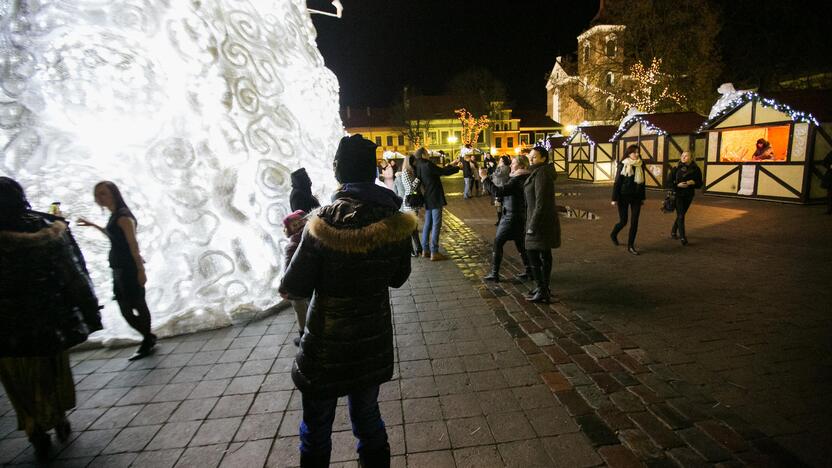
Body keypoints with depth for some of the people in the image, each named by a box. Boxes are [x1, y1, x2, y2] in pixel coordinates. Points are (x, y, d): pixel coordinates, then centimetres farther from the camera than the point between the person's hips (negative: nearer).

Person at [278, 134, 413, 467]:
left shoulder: (324, 223, -21)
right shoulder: (396, 221, -8)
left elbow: (294, 289, -13)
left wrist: (294, 242, 2)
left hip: (327, 345, -4)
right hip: (374, 341, 4)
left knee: (316, 433, 18)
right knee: (367, 418, 24)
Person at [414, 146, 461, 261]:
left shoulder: (418, 167, 10)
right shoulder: (427, 165, -16)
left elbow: (439, 171, 17)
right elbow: (443, 172, -9)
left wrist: (452, 166, 21)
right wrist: (457, 167, 7)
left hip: (427, 200, 9)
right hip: (435, 199, -9)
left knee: (428, 224, 14)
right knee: (436, 225, -5)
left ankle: (425, 249, 18)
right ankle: (434, 252, -3)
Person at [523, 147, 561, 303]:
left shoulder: (541, 174, -18)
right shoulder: (542, 172, 13)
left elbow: (540, 203, -23)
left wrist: (532, 225, -22)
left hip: (540, 220, -11)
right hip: (546, 220, 11)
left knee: (532, 254, -5)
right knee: (544, 254, 15)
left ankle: (542, 292, 1)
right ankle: (544, 289, 26)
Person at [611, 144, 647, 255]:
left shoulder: (640, 166, 5)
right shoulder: (623, 165, -8)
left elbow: (642, 182, 12)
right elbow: (617, 182, -8)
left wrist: (642, 198, 12)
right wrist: (614, 199, -12)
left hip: (636, 197, 4)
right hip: (624, 197, -4)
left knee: (634, 222, -1)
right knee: (623, 221, 2)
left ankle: (630, 246, 7)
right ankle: (613, 234, 34)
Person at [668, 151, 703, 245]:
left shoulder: (696, 169, 1)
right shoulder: (677, 168, -5)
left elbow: (699, 184, 6)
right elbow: (669, 182, -3)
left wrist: (693, 183, -14)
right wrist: (677, 185, -19)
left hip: (689, 195, 3)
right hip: (678, 194, -3)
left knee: (681, 215, 13)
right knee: (680, 216, -7)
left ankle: (674, 231, 32)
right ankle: (682, 237, -3)